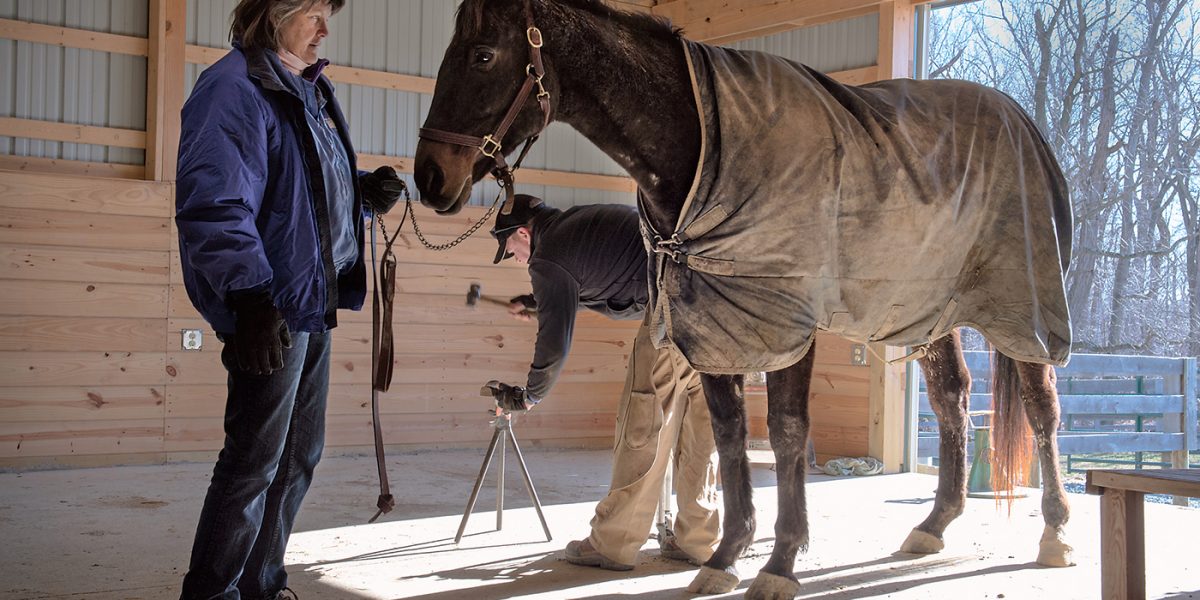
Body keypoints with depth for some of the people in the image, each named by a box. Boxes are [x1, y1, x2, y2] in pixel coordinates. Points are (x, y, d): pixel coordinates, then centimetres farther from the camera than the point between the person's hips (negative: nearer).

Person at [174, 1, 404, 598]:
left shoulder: (310, 91, 17)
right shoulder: (234, 88, -13)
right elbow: (213, 204, -22)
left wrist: (366, 191, 6)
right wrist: (249, 294, -31)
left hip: (313, 301, 10)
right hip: (270, 308, -10)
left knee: (299, 456, 16)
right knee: (256, 461, -4)